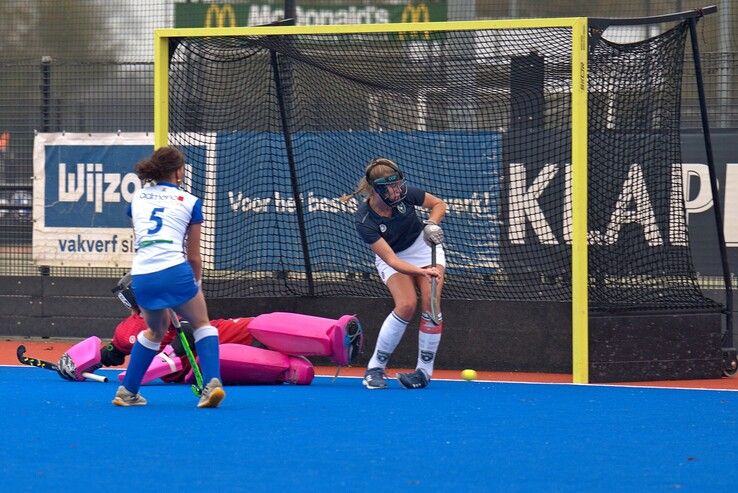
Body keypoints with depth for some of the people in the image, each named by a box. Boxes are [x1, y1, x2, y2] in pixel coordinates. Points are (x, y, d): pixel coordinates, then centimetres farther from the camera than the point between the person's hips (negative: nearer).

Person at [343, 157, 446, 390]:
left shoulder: (405, 194, -23)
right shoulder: (364, 220, -30)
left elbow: (439, 204, -2)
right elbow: (391, 260, -34)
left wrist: (431, 224, -21)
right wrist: (423, 272, -46)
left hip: (423, 246, 3)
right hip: (392, 257, -3)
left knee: (430, 304, -16)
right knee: (406, 305, -24)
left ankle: (425, 370, -6)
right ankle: (375, 367, -10)